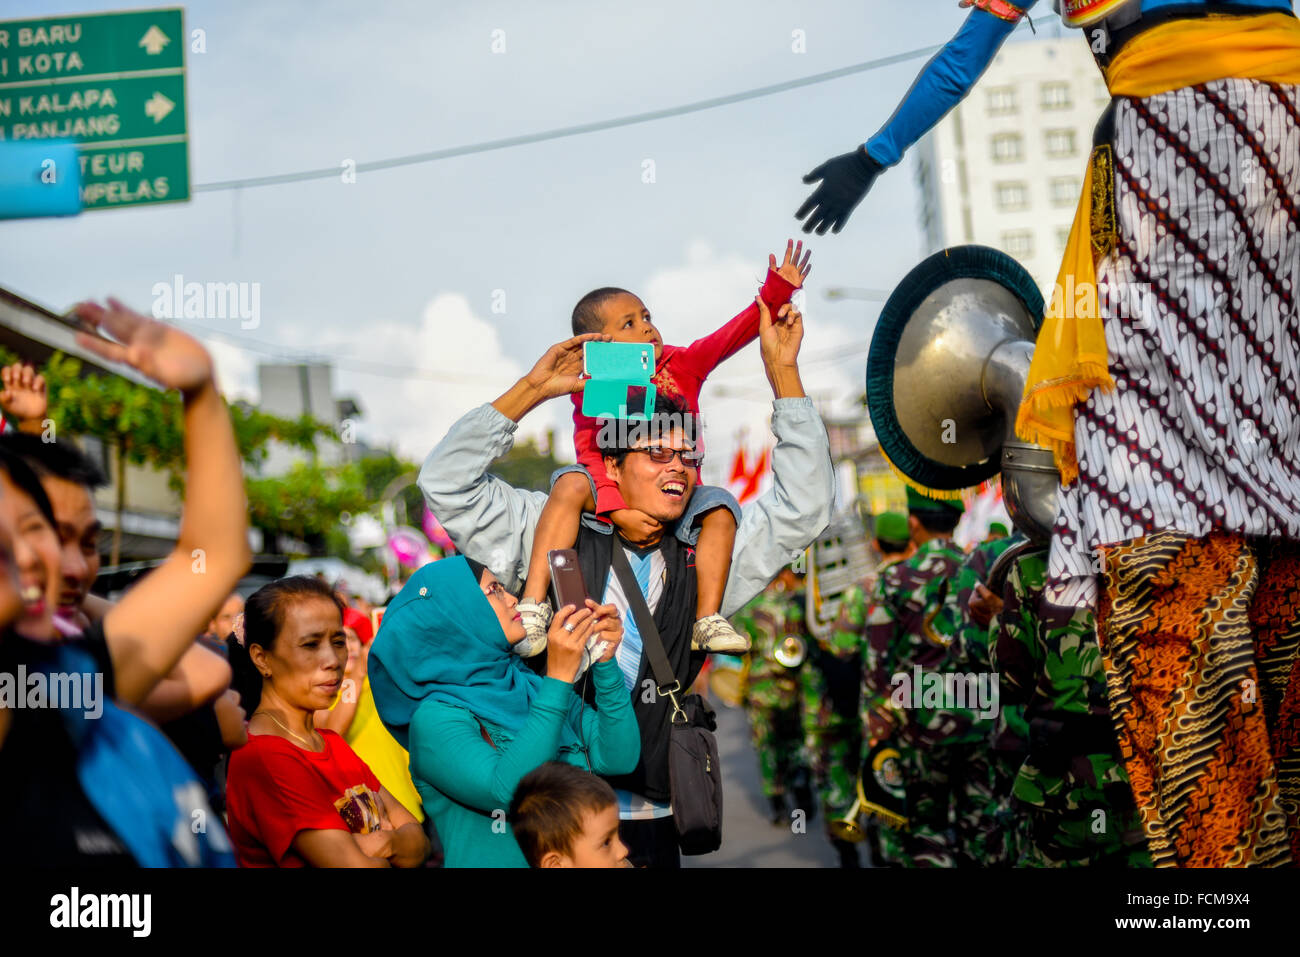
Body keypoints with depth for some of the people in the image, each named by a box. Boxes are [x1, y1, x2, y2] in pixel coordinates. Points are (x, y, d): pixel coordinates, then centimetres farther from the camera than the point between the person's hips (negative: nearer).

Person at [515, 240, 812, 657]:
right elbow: (589, 455, -16)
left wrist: (777, 291, -12)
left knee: (720, 507, -24)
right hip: (614, 497, -3)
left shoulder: (680, 365, 5)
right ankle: (534, 606, -34)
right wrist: (616, 510, -30)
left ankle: (707, 620, -23)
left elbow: (733, 335, 0)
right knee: (571, 484, -31)